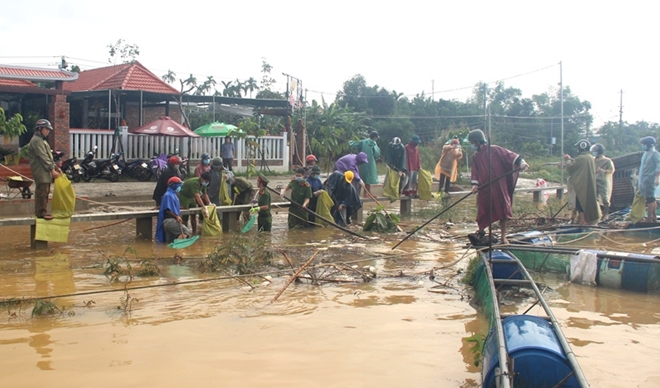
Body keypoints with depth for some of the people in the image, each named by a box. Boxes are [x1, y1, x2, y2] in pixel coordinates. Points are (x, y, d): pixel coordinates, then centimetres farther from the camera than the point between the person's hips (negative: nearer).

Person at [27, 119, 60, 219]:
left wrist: (56, 167, 15)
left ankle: (41, 211, 18)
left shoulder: (42, 140, 22)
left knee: (45, 191, 12)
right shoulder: (36, 140, -11)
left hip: (45, 171, 10)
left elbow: (48, 156, 24)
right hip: (40, 171, -10)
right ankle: (42, 212, -10)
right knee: (42, 191, -11)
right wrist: (52, 170, -19)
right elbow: (43, 157, -18)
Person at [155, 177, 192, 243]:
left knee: (170, 241, 10)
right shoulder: (168, 195, -11)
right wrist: (176, 216, -17)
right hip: (169, 220, -10)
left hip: (174, 220, 10)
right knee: (187, 231, -21)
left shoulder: (173, 195, 18)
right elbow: (167, 210, -17)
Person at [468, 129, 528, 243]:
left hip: (499, 187, -4)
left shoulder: (495, 150, -5)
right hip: (484, 189, 4)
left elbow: (509, 155, -11)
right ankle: (481, 232, 28)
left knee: (502, 212, 0)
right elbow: (475, 173, 8)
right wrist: (475, 184, -7)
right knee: (483, 212, 7)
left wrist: (520, 162, -24)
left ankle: (503, 237, 9)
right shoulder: (476, 157, 10)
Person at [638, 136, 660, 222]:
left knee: (650, 199, -8)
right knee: (651, 199, 12)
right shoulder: (645, 154, 16)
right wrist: (639, 180, 21)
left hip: (650, 180, -9)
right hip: (643, 180, 9)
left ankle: (649, 218, -7)